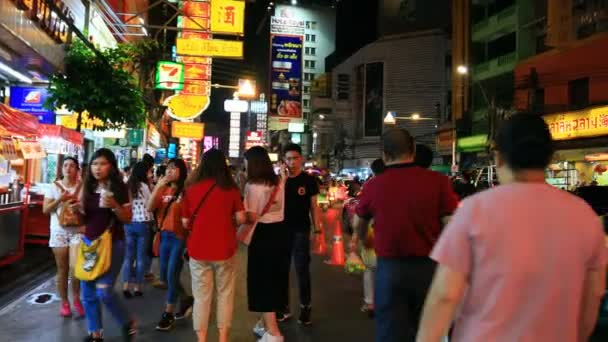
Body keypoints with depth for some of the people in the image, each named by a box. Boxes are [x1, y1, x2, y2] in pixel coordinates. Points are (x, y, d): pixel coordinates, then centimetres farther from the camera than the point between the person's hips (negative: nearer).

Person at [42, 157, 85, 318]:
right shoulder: (54, 186, 3)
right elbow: (45, 210, 1)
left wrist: (77, 201, -16)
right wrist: (60, 199, -13)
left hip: (78, 231, -1)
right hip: (59, 232, 1)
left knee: (75, 267, -13)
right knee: (62, 270, 8)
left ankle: (76, 297, 13)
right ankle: (64, 302, 23)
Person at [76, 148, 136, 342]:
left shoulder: (119, 188, -7)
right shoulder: (88, 187, 6)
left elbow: (127, 219, -7)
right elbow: (84, 217, 15)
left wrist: (114, 206, -23)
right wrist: (77, 210, -7)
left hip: (112, 244, -6)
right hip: (88, 242, 6)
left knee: (103, 291, -10)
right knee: (88, 292, 9)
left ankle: (128, 324, 13)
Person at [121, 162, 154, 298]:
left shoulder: (128, 186, 8)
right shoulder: (145, 186, -9)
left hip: (128, 223, 5)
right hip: (143, 224, -5)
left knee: (129, 255, 9)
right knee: (141, 256, 4)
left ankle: (126, 286, 6)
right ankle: (137, 286, 9)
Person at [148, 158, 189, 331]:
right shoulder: (164, 190, 6)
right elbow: (150, 208, -4)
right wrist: (157, 186, -13)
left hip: (180, 236, -7)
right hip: (165, 235, 7)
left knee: (171, 275, -3)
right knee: (164, 276, 16)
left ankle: (168, 314, 12)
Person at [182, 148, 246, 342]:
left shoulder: (191, 188, 0)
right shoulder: (230, 188, -4)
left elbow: (185, 222, 4)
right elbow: (240, 219, -4)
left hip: (198, 249, 1)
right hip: (224, 249, -1)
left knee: (201, 297, 9)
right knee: (225, 294, 13)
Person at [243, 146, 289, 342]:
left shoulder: (253, 186, -15)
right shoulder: (279, 181, 7)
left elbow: (251, 217, -18)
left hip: (263, 234, -7)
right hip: (280, 231, 8)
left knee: (263, 280, 3)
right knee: (275, 278, 17)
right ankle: (266, 324, 34)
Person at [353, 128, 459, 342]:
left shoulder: (373, 186, -5)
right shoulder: (437, 181, -10)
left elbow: (359, 226, 13)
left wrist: (366, 243, 34)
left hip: (389, 268, 0)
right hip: (429, 267, 1)